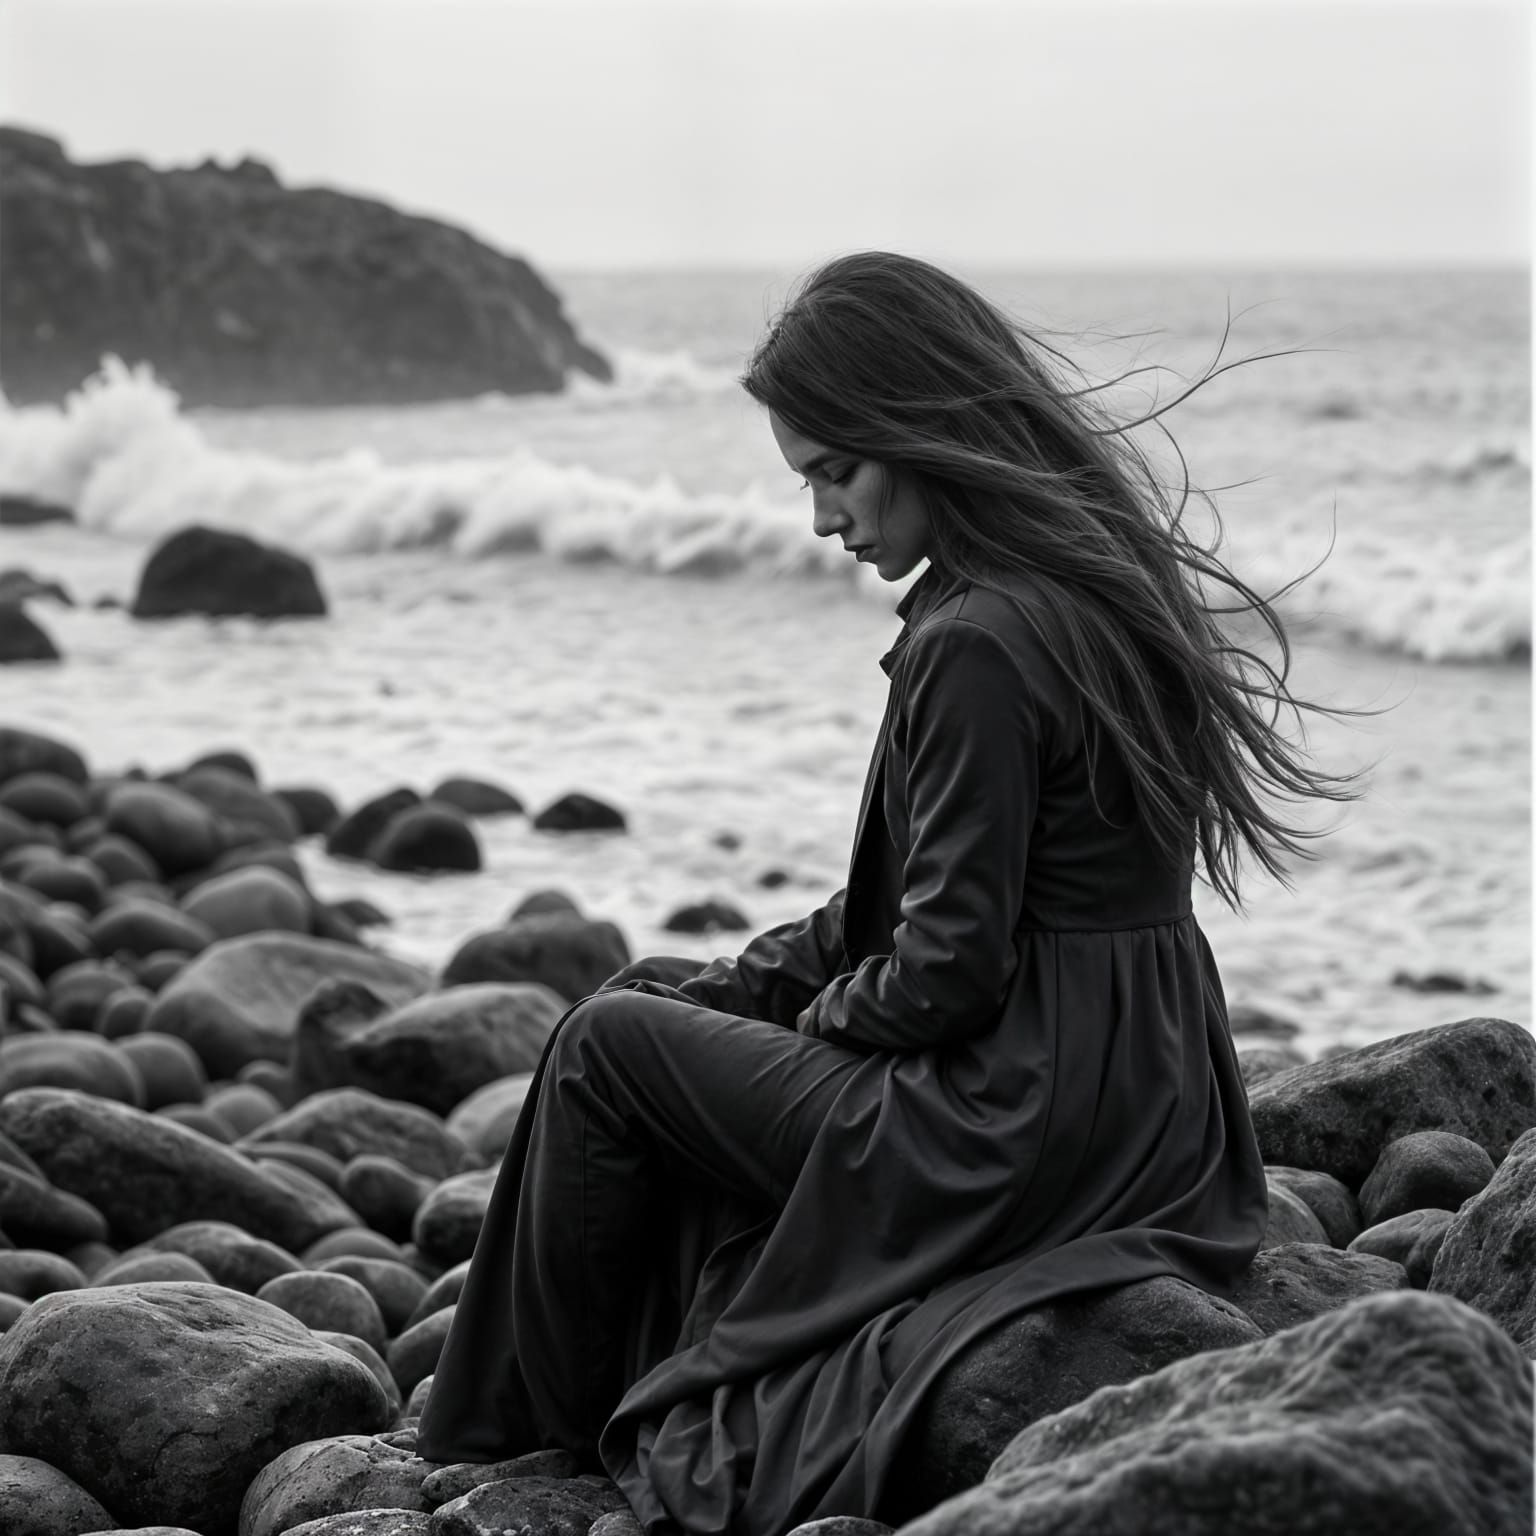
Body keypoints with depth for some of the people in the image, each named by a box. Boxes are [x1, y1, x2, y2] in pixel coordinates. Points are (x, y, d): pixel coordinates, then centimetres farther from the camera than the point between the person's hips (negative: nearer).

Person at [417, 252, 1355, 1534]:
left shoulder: (979, 646, -21)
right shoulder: (1097, 586, 9)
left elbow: (946, 970, -20)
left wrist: (820, 1011, 0)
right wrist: (742, 985, 12)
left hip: (1021, 1131, -10)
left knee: (609, 1047, 5)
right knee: (674, 1009, 25)